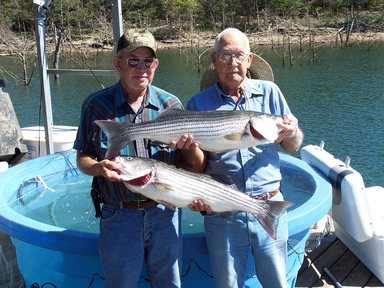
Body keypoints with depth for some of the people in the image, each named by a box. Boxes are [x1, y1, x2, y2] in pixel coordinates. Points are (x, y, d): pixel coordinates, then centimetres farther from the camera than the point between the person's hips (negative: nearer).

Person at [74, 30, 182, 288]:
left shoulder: (171, 104, 0)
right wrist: (99, 167, -20)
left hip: (164, 211, 2)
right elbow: (82, 158, 2)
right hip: (119, 216, -2)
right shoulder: (97, 105, -5)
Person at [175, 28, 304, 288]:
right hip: (222, 214, 0)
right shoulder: (199, 104, 0)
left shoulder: (269, 92, 3)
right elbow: (198, 168, 2)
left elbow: (292, 148, 7)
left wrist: (292, 134, -15)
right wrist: (190, 147, -19)